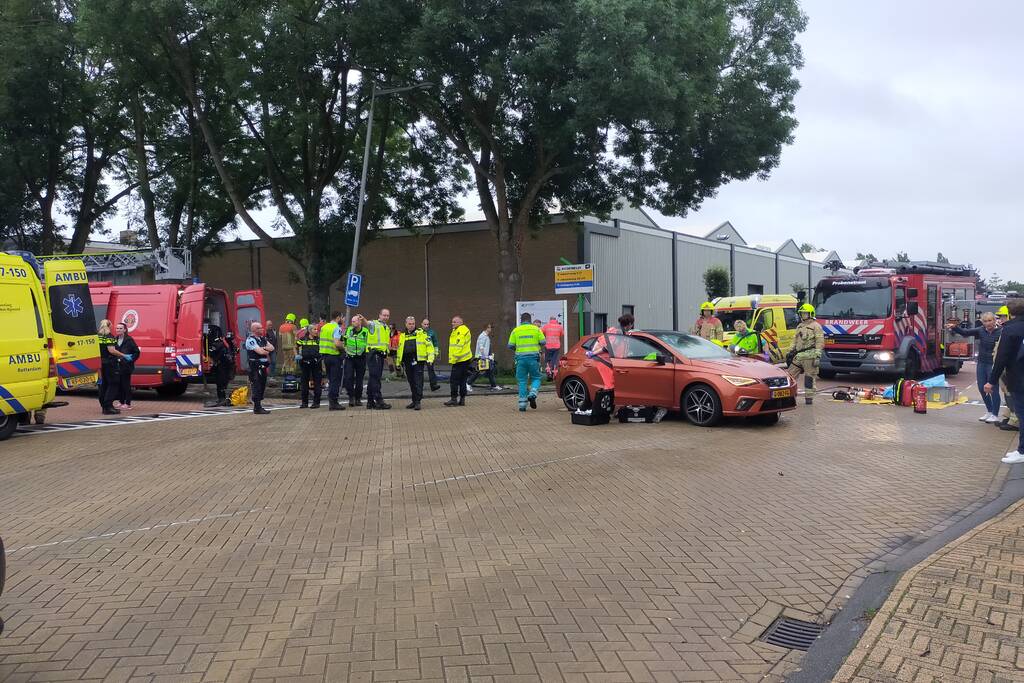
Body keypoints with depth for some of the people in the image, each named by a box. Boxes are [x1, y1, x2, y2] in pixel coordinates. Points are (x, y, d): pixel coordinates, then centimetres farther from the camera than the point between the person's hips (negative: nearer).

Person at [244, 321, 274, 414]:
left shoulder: (263, 339, 17)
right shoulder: (250, 340, -10)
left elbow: (272, 347, 6)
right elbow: (260, 352, -19)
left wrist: (263, 348, -11)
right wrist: (267, 351, 1)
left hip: (263, 367, 9)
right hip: (255, 367, -8)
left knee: (262, 387, 11)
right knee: (257, 387, -9)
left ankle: (258, 406, 19)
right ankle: (257, 408, -9)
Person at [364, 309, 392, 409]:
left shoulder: (387, 328, 20)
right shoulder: (374, 324, -6)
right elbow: (367, 324, -29)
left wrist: (386, 355, 24)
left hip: (381, 355, 9)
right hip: (373, 353, -9)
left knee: (374, 378, 12)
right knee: (375, 377, -11)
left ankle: (370, 402, 17)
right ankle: (379, 401, -15)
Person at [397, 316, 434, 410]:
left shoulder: (421, 333, 2)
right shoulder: (402, 336, 16)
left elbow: (429, 346, -1)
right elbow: (399, 349, 24)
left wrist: (430, 359, -9)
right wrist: (399, 362, 22)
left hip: (418, 361, -5)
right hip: (407, 362, 5)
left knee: (418, 382, -9)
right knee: (411, 382, 10)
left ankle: (418, 402, -8)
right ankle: (414, 401, 19)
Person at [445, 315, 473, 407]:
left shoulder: (462, 331, -15)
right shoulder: (456, 331, 19)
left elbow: (459, 347, -20)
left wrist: (453, 359, -18)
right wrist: (452, 359, 21)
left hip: (460, 360, -11)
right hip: (465, 360, 11)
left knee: (454, 380, -8)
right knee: (462, 380, 11)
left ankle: (454, 399, -6)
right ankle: (462, 399, 15)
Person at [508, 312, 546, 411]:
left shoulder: (516, 330, 5)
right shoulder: (536, 329, 3)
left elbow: (510, 345, 1)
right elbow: (543, 342, 1)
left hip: (521, 357, 1)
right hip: (533, 357, -1)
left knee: (522, 381, 7)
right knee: (536, 378, 13)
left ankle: (522, 404, 4)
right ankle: (532, 394, -14)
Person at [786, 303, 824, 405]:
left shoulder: (815, 326, -2)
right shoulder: (800, 326, 21)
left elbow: (820, 342, -9)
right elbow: (795, 341, 26)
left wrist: (818, 356, -16)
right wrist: (791, 352, 19)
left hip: (809, 356, -7)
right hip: (798, 356, 7)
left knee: (810, 377, -2)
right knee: (790, 374, 5)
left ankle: (809, 397, 5)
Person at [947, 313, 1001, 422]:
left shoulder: (1000, 332, -12)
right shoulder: (981, 330, 2)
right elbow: (965, 332, -3)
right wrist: (954, 327, -18)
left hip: (993, 364, -6)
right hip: (981, 363, 6)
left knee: (993, 389, -1)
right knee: (982, 388, 11)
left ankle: (995, 415, 11)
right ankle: (989, 411, 28)